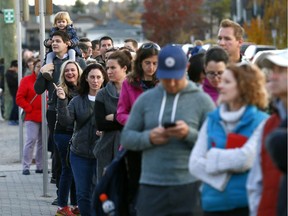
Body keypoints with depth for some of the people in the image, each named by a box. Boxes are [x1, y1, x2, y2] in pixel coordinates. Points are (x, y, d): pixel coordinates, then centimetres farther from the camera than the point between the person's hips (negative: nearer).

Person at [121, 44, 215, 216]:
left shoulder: (202, 100, 2)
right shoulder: (145, 99, 10)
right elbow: (126, 137, 9)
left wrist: (189, 134, -19)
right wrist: (149, 137, -10)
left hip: (189, 187, -1)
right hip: (151, 187, 2)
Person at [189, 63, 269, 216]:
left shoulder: (261, 122, -4)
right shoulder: (212, 121, 11)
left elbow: (246, 158, -18)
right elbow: (194, 164, 3)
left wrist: (213, 156, -4)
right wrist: (223, 176, -12)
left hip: (246, 204, -5)